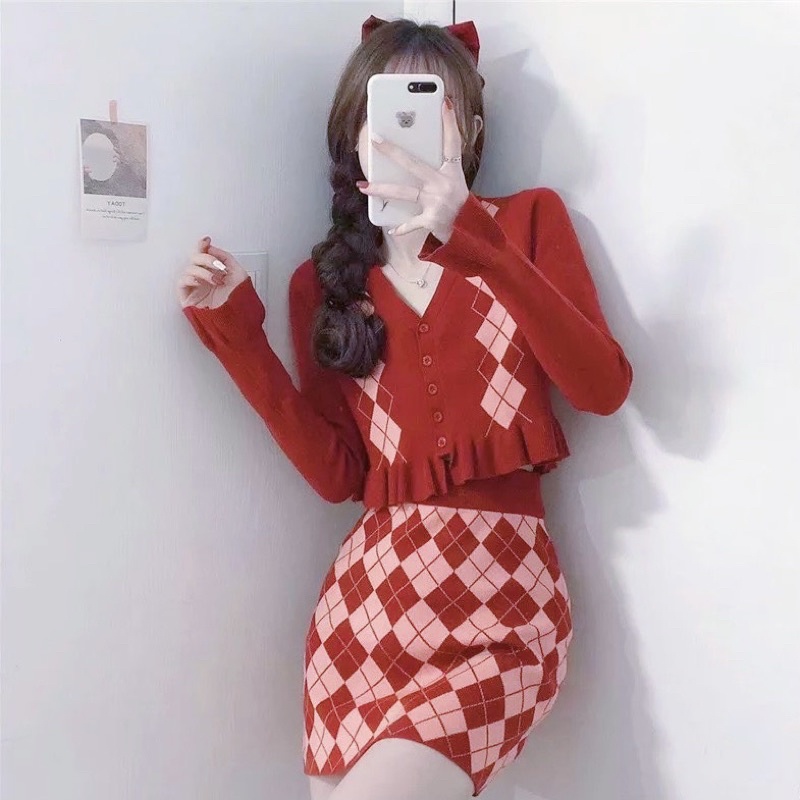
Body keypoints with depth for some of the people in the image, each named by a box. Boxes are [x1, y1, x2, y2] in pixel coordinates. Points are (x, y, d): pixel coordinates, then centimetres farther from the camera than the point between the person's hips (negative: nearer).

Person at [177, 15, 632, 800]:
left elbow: (604, 389, -10)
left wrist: (471, 238, -18)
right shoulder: (322, 282, 11)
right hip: (370, 591, 3)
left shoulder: (527, 219, 6)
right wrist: (234, 329, -2)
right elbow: (336, 473, 2)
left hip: (501, 588, -3)